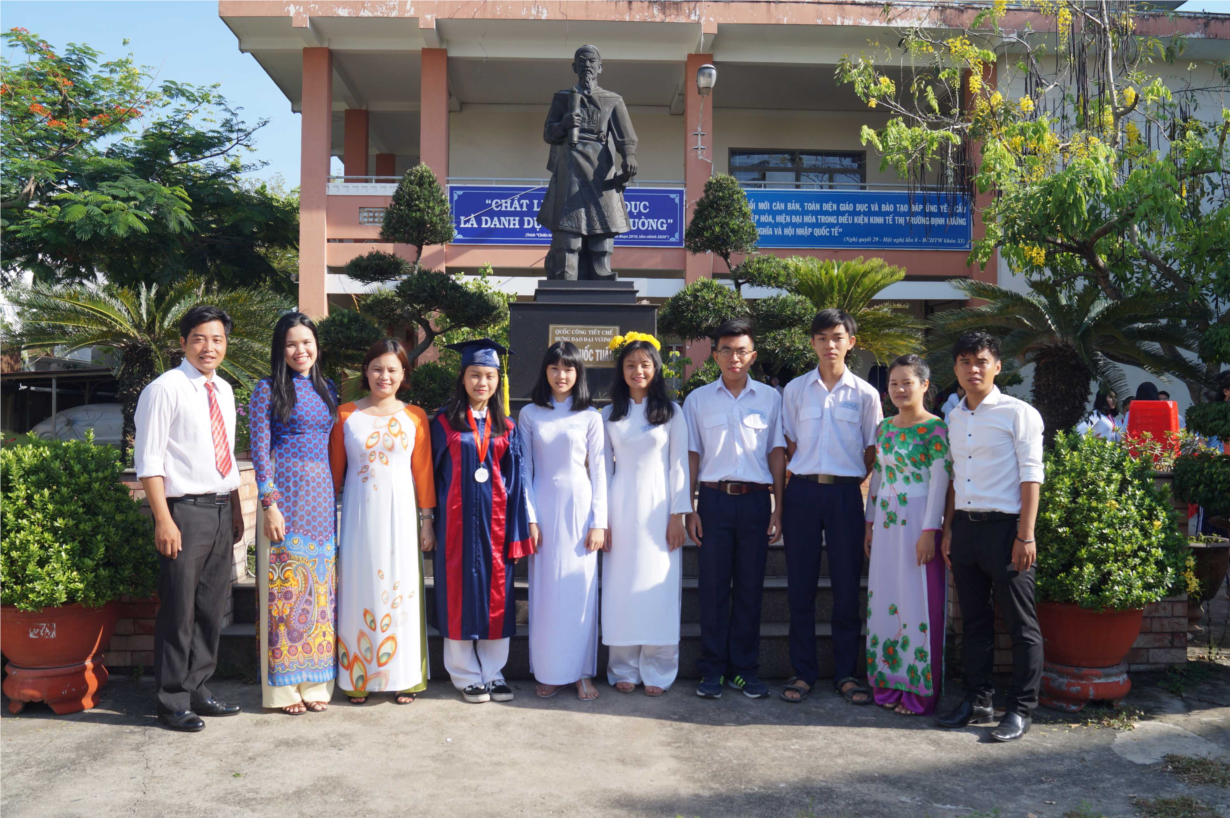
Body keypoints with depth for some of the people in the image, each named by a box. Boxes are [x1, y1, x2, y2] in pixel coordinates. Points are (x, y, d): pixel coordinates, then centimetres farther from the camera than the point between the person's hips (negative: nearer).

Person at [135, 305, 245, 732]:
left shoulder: (224, 390, 13)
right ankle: (172, 701, 14)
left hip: (221, 510, 7)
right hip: (184, 510, -7)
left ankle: (197, 689, 27)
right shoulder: (165, 389, -8)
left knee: (212, 608, 13)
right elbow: (148, 461, -12)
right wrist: (164, 520, -17)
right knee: (179, 610, 0)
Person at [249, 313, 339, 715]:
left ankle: (314, 681, 16)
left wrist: (336, 498, 11)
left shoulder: (327, 389, 14)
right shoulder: (268, 389, -1)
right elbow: (260, 449, -6)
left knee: (320, 585, 7)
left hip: (322, 496, 5)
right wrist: (269, 503, -13)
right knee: (284, 584, -2)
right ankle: (283, 686, 7)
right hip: (285, 492, -5)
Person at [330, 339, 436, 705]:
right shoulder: (346, 414, 5)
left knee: (400, 590, 3)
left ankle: (402, 677, 15)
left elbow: (423, 471, 5)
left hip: (400, 513, 0)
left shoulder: (414, 417, 4)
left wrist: (426, 520, 3)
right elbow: (335, 470, 6)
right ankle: (358, 676, 15)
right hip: (359, 514, 0)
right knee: (359, 590, 4)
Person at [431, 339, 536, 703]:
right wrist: (430, 522, -1)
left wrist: (527, 521, 2)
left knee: (496, 593, 5)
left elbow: (517, 477, 8)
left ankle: (493, 673, 16)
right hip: (457, 519, -2)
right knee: (460, 591, 2)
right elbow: (433, 473, 2)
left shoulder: (506, 428, 8)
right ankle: (466, 675, 14)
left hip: (495, 519, 2)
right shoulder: (444, 423, 2)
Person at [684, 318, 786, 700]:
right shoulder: (698, 399, 7)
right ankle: (712, 671, 11)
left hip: (755, 500, 0)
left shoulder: (770, 397, 7)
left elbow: (776, 453, 7)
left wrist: (777, 508, 1)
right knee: (713, 587, 2)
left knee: (750, 587, 5)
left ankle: (744, 669, 16)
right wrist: (690, 509, 1)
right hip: (714, 499, 0)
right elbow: (692, 455, 7)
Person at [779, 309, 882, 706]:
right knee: (800, 586, 3)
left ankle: (847, 673, 14)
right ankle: (803, 672, 12)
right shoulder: (795, 390, 7)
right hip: (803, 491, 1)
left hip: (846, 494, -1)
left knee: (848, 587, 3)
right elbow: (788, 446, 9)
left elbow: (872, 452, 8)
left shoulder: (865, 394, 5)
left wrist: (847, 480, -1)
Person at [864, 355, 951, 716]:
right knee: (884, 601, 9)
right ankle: (889, 683, 20)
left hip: (918, 523, -6)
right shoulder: (884, 428, 13)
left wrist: (929, 531, -16)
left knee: (919, 601, -1)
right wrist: (869, 524, 15)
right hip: (886, 524, 7)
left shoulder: (936, 428, -7)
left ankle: (920, 689, 9)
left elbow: (939, 481, -11)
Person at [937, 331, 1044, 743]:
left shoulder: (1017, 413, -5)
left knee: (1021, 624, 1)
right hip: (965, 527, 6)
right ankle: (977, 701, 22)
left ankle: (1021, 709, 10)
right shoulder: (955, 418, 14)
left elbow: (1031, 475, -8)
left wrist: (1025, 536, -14)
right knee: (974, 620, 13)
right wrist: (948, 530, 14)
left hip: (1004, 526, -6)